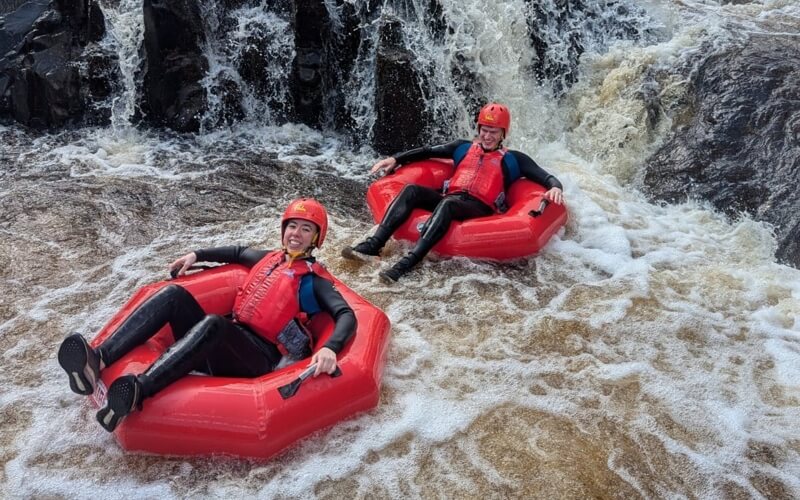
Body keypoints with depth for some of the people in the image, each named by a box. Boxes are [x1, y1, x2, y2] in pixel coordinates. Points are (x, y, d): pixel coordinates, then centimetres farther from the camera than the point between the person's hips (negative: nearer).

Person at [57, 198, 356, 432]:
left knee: (213, 323, -37)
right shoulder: (270, 258, 22)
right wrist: (196, 255, 32)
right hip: (221, 346, 7)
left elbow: (346, 316, -11)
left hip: (258, 358, -6)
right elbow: (237, 252, 43)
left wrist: (330, 349, -31)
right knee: (174, 295, -14)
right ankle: (97, 361, -32)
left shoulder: (313, 279, 3)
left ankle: (136, 392, -53)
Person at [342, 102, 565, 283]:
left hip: (480, 209, -4)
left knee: (447, 204, -37)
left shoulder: (513, 159, 15)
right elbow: (428, 152, 21)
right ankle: (373, 245, -34)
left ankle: (408, 262, -49)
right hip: (450, 200, 4)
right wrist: (396, 159, 12)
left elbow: (546, 177, 7)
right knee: (411, 190, -23)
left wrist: (555, 188, -16)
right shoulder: (464, 147, 24)